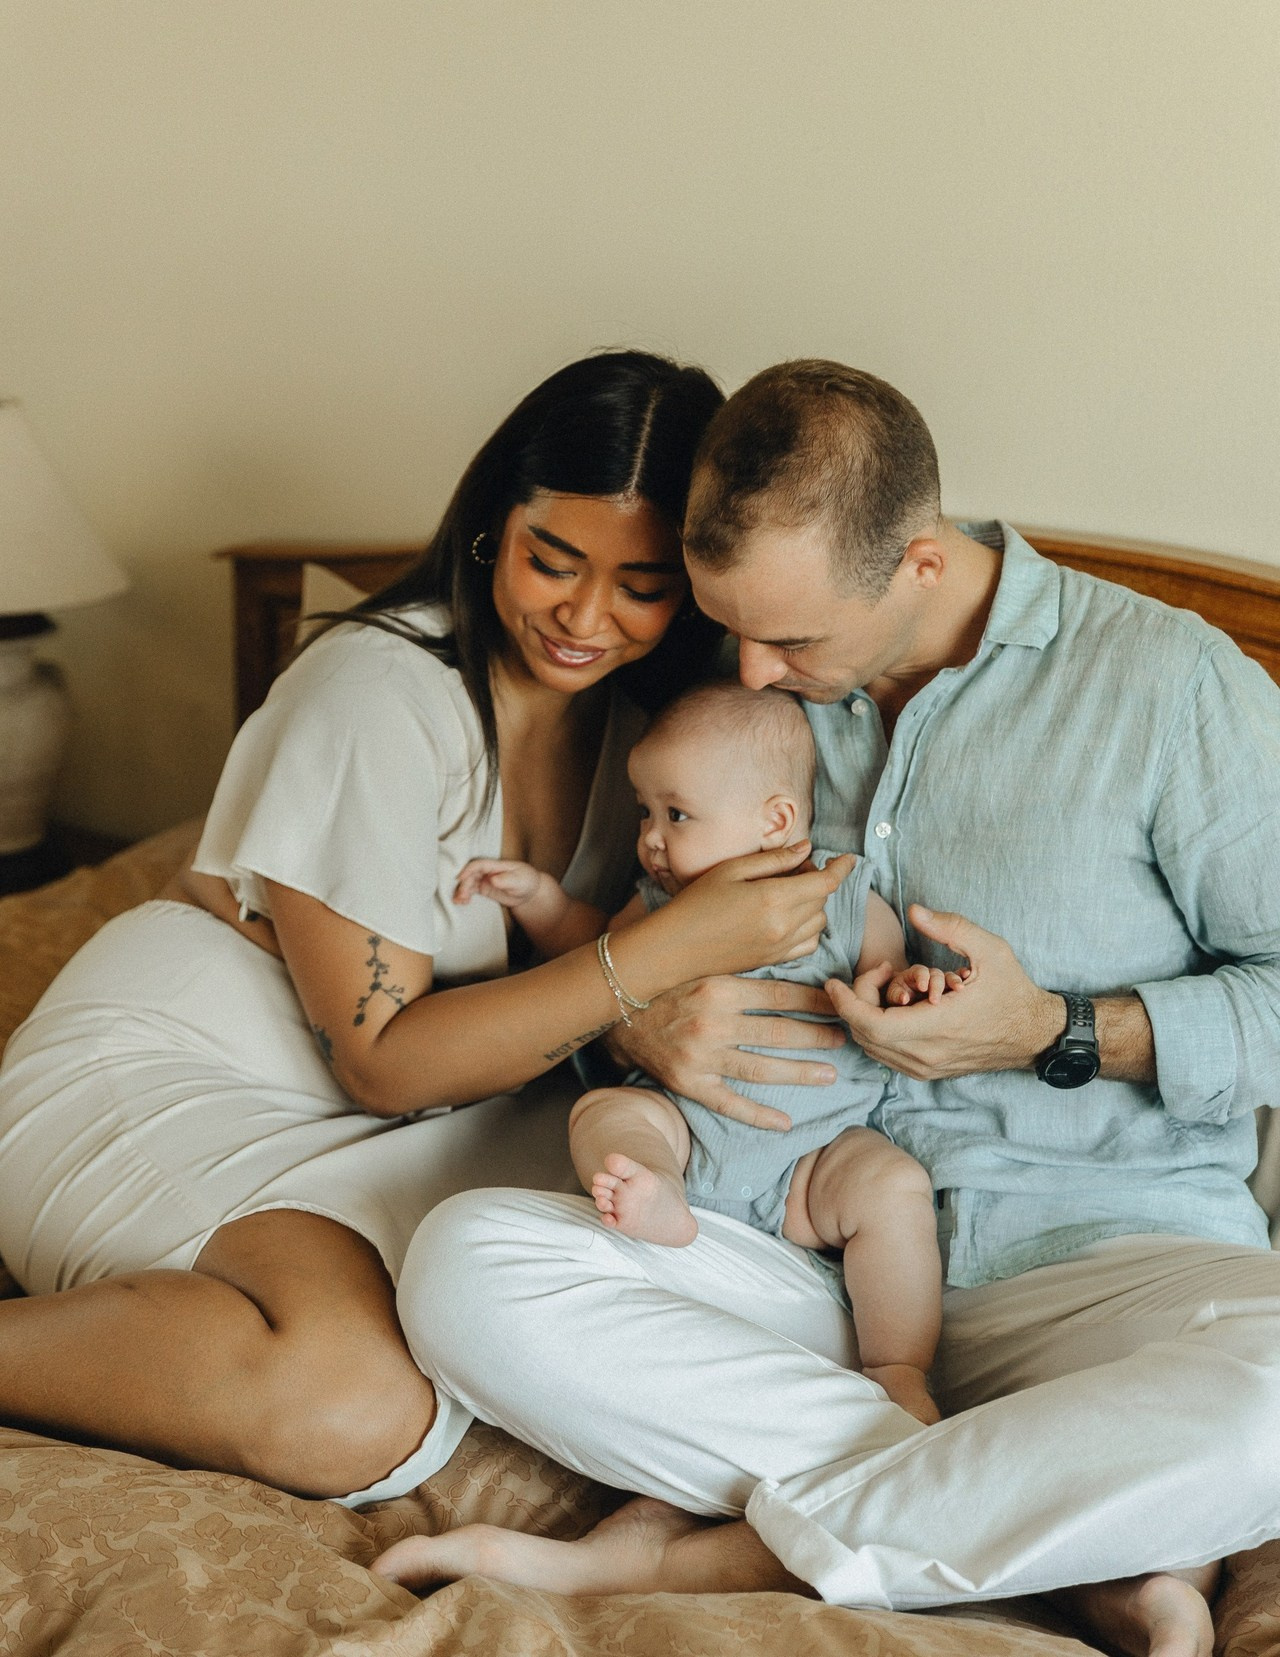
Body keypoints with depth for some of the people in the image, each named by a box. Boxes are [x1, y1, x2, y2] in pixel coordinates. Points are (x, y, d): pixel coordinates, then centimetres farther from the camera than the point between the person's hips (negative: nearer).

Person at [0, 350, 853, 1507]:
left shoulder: (641, 713, 1)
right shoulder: (380, 692, -20)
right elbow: (381, 1060, -19)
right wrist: (661, 956, -27)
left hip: (411, 1105, 7)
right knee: (356, 1415, -33)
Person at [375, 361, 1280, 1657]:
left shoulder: (1165, 683, -3)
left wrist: (1057, 1035, -12)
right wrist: (635, 1017, -6)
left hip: (1099, 1247, -3)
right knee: (462, 1262, -25)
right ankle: (1091, 1553, -22)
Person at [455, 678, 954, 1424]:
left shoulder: (855, 907, 1)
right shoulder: (665, 901, 10)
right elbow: (601, 952, 31)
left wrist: (907, 996, -18)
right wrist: (541, 896, 18)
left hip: (814, 1152, -2)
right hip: (683, 1128, 2)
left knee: (894, 1186, -27)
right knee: (602, 1113, -23)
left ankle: (899, 1369, -19)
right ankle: (654, 1199, -53)